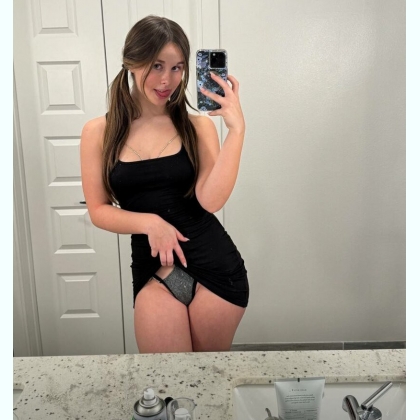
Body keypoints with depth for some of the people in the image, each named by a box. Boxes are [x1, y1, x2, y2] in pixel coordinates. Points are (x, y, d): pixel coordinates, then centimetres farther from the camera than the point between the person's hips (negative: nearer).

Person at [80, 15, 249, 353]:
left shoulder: (198, 126, -2)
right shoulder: (99, 132, 1)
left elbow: (211, 200, -14)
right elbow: (99, 210, 2)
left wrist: (236, 128, -19)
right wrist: (150, 222, -13)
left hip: (215, 265, 0)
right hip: (151, 269, 1)